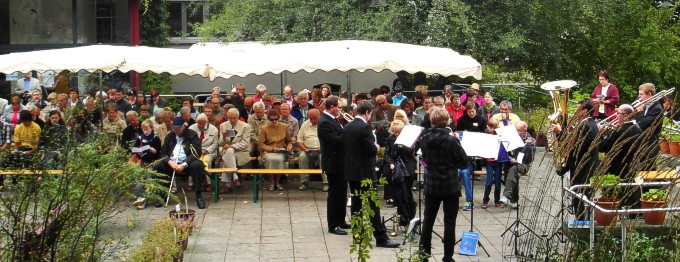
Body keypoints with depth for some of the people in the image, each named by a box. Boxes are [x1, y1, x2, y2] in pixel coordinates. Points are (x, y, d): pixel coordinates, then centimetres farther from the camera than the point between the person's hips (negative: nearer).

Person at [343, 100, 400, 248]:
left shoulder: (346, 128, 7)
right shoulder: (365, 127, -16)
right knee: (372, 205, -6)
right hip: (365, 172, -7)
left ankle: (357, 235, 15)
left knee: (356, 204, 12)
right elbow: (371, 149, -20)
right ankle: (381, 238, -6)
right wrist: (376, 147, 2)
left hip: (351, 171, 7)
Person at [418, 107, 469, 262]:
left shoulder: (424, 139, -2)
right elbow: (463, 162, -10)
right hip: (450, 187, -4)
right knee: (449, 223, 3)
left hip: (431, 186, 4)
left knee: (428, 220, 14)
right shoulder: (451, 140, -17)